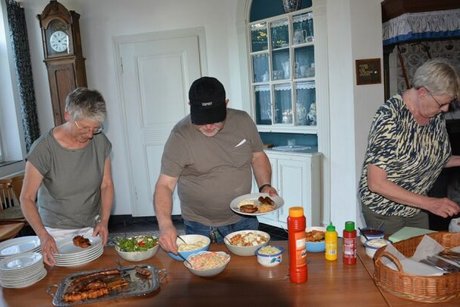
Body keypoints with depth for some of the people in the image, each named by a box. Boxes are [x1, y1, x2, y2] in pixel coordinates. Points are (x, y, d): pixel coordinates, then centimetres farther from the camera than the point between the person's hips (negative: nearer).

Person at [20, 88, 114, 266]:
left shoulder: (100, 142, -9)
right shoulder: (43, 148, -19)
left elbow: (106, 185, -1)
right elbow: (26, 198, -15)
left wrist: (104, 221, -11)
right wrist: (43, 235, -28)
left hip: (92, 227, 3)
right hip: (56, 232, -2)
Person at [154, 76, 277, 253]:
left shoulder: (243, 121, -7)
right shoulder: (181, 136, -18)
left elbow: (257, 156, 7)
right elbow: (165, 185, -17)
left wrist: (265, 185, -9)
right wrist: (165, 224, -32)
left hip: (245, 220, 3)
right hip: (201, 228, -3)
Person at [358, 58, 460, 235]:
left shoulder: (436, 114, -5)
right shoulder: (390, 117, -26)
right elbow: (376, 183, -27)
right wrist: (429, 203, -26)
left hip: (416, 207, 7)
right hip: (385, 212, -7)